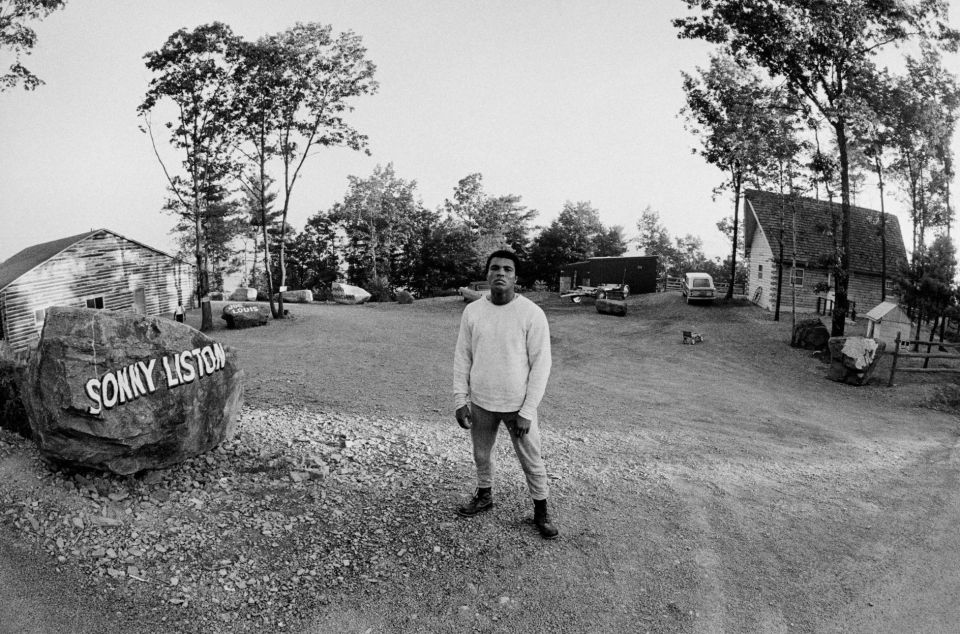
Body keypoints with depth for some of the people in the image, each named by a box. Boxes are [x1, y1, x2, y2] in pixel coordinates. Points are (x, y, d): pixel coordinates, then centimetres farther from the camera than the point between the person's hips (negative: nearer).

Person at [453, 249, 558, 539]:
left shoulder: (532, 313, -15)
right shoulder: (472, 311, -4)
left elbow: (540, 365, -12)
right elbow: (462, 358, 3)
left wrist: (527, 411, -14)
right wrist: (461, 400, -1)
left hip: (517, 405, -3)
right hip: (481, 403, 3)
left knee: (531, 462, 10)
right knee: (481, 456, 21)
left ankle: (541, 511, 32)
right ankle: (484, 496, 46)